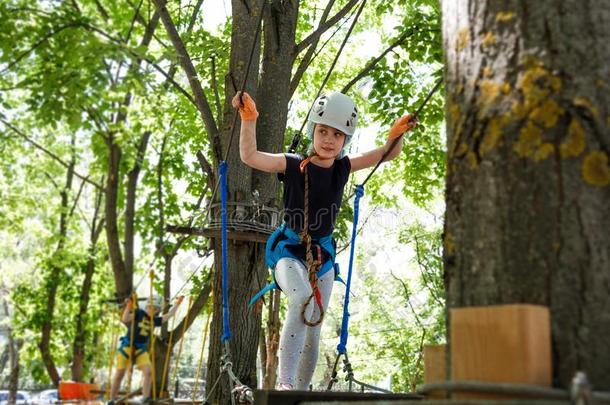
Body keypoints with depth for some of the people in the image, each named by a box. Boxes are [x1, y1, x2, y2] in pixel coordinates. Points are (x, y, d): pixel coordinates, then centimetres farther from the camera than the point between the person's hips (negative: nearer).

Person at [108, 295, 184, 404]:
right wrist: (128, 307, -34)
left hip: (141, 349, 4)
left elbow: (169, 315, 15)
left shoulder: (155, 320, 6)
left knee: (148, 371, -16)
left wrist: (177, 303, 15)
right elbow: (124, 319, -24)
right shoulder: (138, 313, -8)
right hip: (127, 346, -4)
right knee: (119, 375, 1)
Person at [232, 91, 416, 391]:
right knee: (303, 298, -34)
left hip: (323, 254, 5)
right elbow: (249, 156, -22)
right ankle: (285, 383, -35)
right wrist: (248, 119, -34)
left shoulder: (343, 167, 0)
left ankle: (302, 390, 20)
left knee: (313, 329, 6)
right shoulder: (293, 165, -11)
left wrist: (396, 134, -17)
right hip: (289, 249, -5)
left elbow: (387, 154, 2)